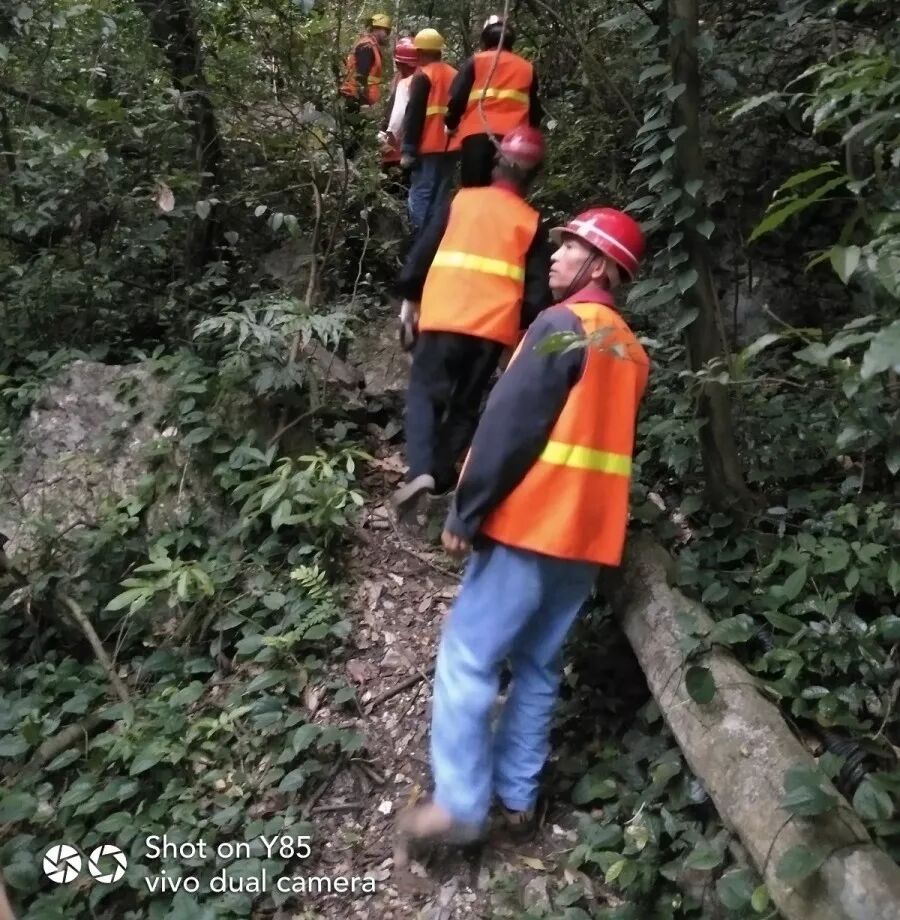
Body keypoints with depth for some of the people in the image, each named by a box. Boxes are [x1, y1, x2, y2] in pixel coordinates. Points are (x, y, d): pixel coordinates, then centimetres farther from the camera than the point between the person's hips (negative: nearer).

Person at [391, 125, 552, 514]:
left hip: (445, 316, -1)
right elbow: (538, 289, 5)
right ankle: (440, 476, 10)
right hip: (495, 325, 1)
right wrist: (527, 325, 17)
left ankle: (420, 470, -13)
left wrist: (410, 297, 17)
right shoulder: (532, 222, 8)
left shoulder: (462, 200, 7)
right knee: (466, 404, 15)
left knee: (424, 389, 7)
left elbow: (422, 251, 7)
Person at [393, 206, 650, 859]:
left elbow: (509, 427, -15)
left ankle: (460, 804, 2)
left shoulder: (562, 325, -10)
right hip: (590, 534, 8)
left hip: (533, 523, -8)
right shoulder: (633, 352, 15)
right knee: (539, 666, 14)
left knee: (468, 657, 0)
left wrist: (465, 513, -11)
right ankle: (518, 797, 21)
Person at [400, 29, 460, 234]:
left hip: (430, 147, -7)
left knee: (421, 193, -6)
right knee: (440, 194, 11)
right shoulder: (454, 75, 14)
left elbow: (413, 115, -11)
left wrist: (408, 150, -11)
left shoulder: (423, 77, -7)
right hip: (450, 145, 7)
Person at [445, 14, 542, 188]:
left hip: (477, 136, -2)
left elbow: (457, 99, 4)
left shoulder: (476, 62, 10)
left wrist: (452, 124, 21)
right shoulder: (527, 68, 19)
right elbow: (535, 111, 19)